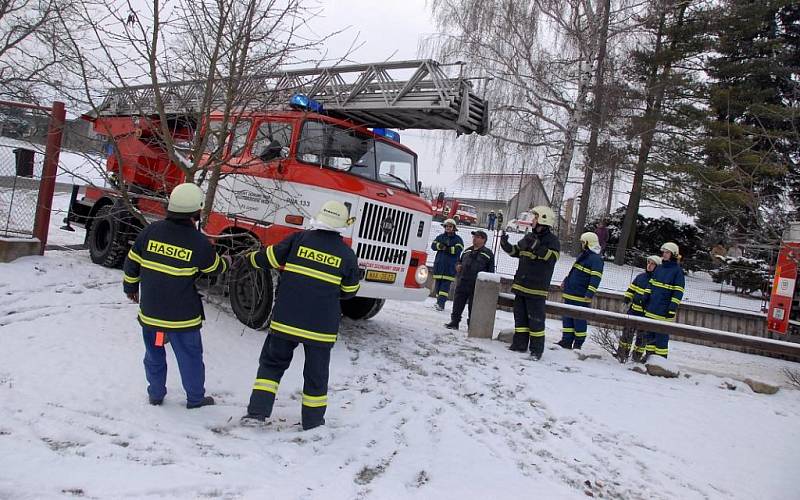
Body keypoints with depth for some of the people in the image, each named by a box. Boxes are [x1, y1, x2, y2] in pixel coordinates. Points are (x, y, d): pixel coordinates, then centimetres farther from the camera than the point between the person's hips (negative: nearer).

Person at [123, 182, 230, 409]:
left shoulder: (151, 231, -6)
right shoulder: (198, 242, -14)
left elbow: (132, 262, 4)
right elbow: (214, 268, 3)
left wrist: (130, 287, 21)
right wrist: (226, 262, 26)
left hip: (150, 311, 4)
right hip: (182, 315, -3)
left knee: (154, 354, 21)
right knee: (190, 356, 13)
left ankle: (155, 394, 34)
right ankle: (195, 398, 25)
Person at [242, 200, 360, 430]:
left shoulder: (299, 239, -4)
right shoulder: (347, 254, -3)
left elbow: (268, 258, 3)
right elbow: (349, 291, 8)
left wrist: (251, 257, 24)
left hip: (286, 319, 1)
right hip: (321, 325, 0)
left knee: (272, 362, 18)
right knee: (316, 373, 14)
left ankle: (258, 410, 13)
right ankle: (312, 420, 24)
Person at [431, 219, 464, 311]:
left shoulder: (457, 239, 4)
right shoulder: (440, 237, 15)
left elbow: (458, 249, -11)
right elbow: (433, 245, 3)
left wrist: (447, 249, -15)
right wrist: (440, 245, -17)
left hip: (450, 266, -4)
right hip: (439, 265, 4)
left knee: (445, 285, -10)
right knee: (438, 285, 5)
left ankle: (441, 303, -17)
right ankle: (439, 301, 16)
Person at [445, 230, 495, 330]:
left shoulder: (488, 254, -1)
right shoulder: (467, 251, 15)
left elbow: (491, 271, -1)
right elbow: (460, 260, 29)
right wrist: (458, 266, 5)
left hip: (476, 286, -5)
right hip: (462, 283, 5)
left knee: (473, 307, 3)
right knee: (457, 304, 6)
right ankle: (454, 322, 15)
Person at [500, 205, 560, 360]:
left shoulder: (552, 240, -7)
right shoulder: (529, 237, 13)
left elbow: (552, 257, -23)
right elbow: (515, 251, 23)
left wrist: (536, 246, -30)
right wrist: (505, 244, 6)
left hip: (537, 288, -7)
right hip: (521, 285, 7)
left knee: (536, 318, -4)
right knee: (520, 315, 12)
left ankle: (537, 349, 4)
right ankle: (520, 344, 21)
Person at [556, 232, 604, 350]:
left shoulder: (596, 259, -14)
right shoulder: (583, 255, 16)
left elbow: (596, 278, -20)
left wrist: (589, 294, -26)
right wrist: (565, 282, 29)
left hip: (581, 296, -9)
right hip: (570, 293, 9)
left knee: (579, 318, 1)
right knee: (567, 317, 10)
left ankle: (578, 343, 12)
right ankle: (567, 341, 17)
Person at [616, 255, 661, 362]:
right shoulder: (640, 276, 8)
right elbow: (632, 288, 17)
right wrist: (628, 297, 4)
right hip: (634, 309, 3)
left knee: (642, 335, 7)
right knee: (628, 331, 5)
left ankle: (637, 355, 21)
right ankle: (622, 352, 16)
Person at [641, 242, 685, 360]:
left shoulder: (677, 271, -8)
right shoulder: (659, 268, 11)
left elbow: (678, 293, -11)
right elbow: (650, 285, 18)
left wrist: (672, 310, -15)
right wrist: (645, 299, 13)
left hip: (664, 311, -6)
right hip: (651, 309, 6)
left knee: (661, 335, -2)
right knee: (650, 333, 12)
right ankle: (649, 354, 23)